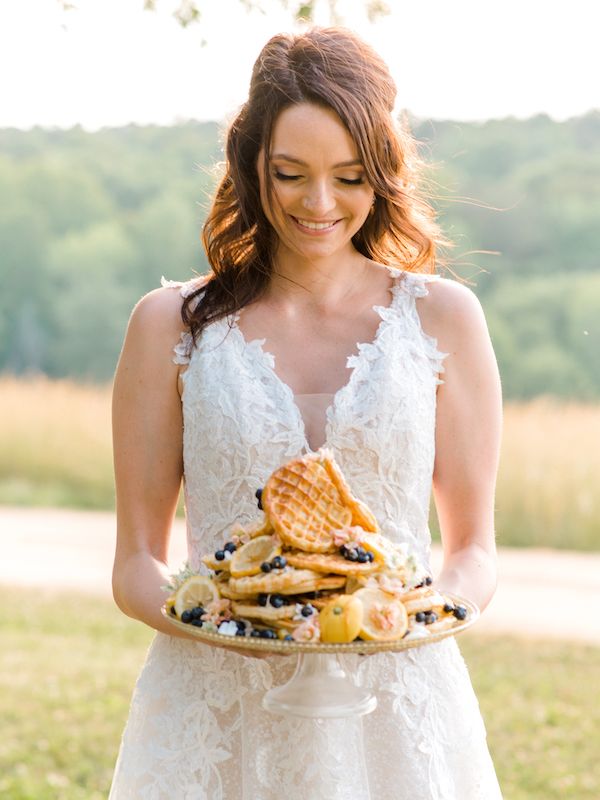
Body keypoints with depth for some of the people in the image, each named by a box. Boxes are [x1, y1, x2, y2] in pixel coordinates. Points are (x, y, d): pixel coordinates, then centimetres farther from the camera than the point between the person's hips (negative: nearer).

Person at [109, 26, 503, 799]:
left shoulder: (441, 317, 2)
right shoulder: (172, 325, 1)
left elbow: (474, 549, 6)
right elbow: (135, 562, 2)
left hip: (397, 717, 1)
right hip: (216, 720, 0)